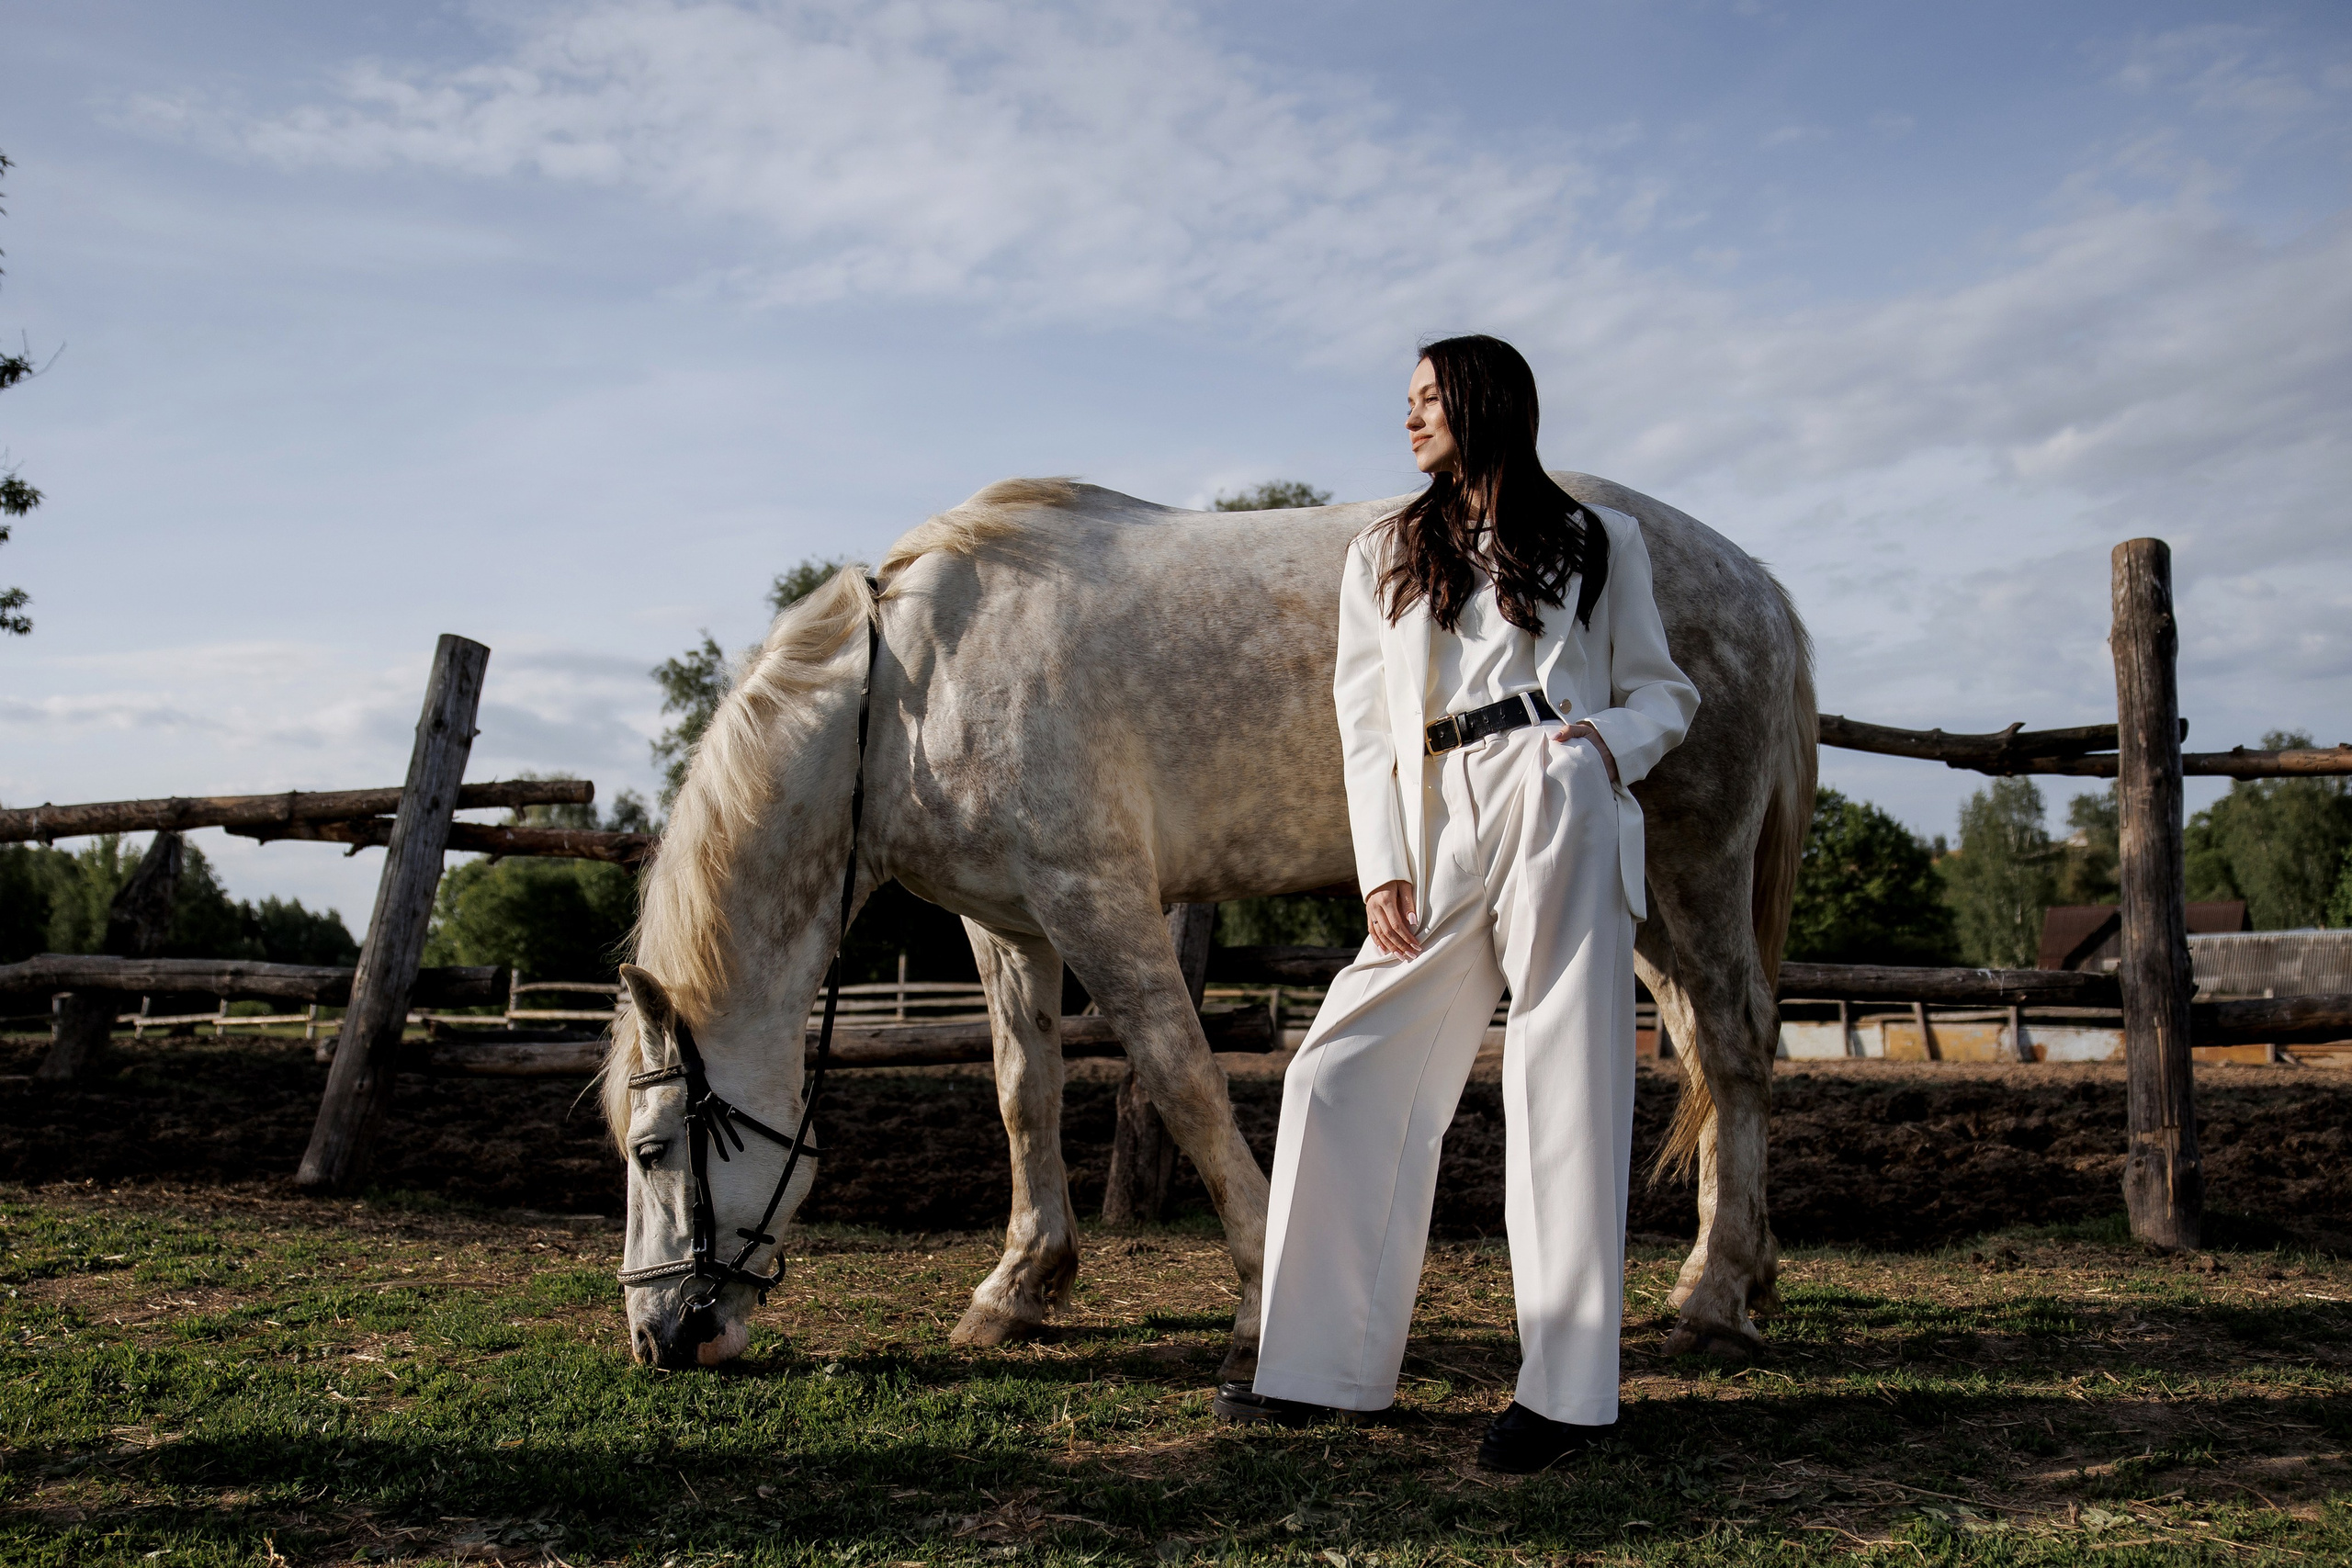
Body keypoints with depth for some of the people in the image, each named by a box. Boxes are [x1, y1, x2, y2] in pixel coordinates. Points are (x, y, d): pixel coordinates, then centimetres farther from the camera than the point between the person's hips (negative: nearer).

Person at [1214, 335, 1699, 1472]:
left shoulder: (1598, 544, 13)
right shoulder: (1383, 557, 19)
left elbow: (1663, 692, 13)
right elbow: (1366, 726, 12)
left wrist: (1609, 739, -10)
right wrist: (1382, 868, 0)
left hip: (1559, 813, -3)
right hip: (1438, 842, 4)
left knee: (1563, 1082, -5)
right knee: (1344, 1076, -1)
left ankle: (1567, 1391, 4)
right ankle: (1326, 1368, 11)